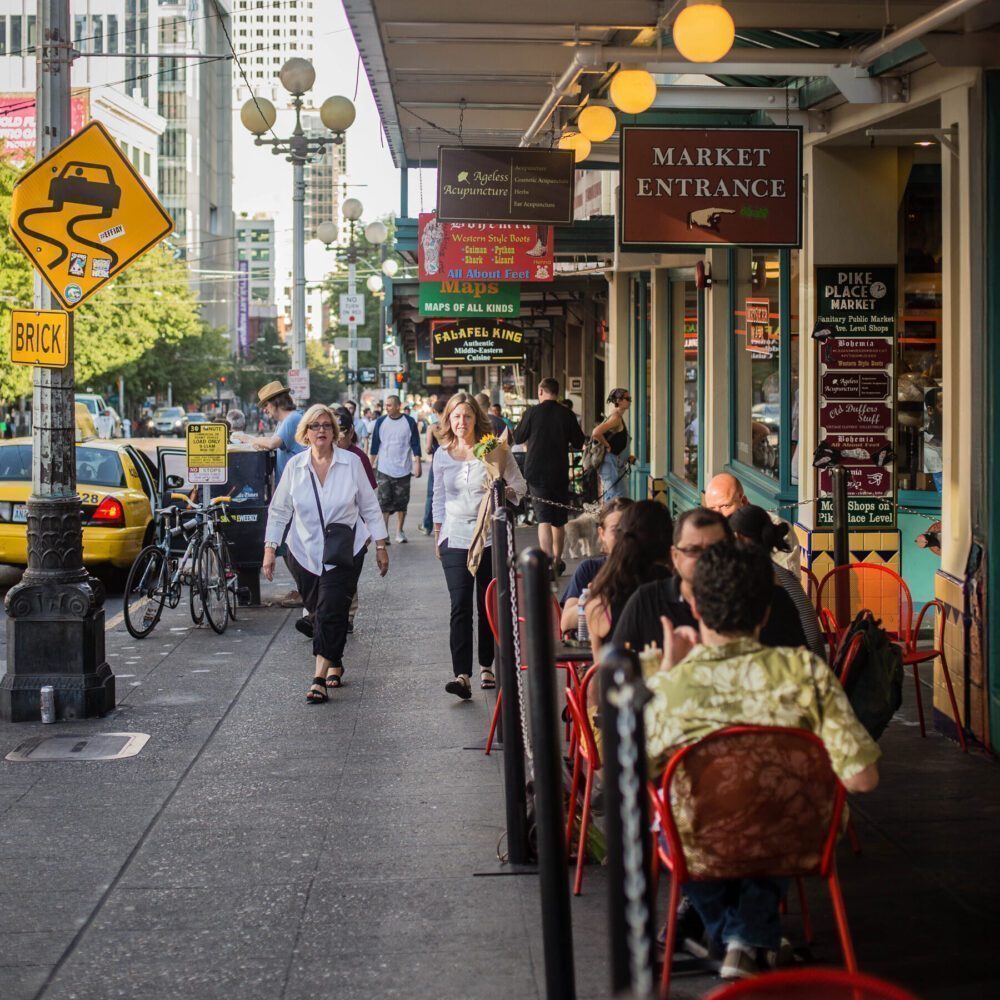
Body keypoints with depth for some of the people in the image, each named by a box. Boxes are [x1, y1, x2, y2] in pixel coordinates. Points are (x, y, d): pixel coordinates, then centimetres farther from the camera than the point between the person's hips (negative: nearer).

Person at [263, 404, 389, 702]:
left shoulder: (351, 462, -4)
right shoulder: (294, 466, 0)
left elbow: (370, 506, 4)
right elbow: (279, 510, 7)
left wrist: (380, 546, 4)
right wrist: (269, 548, 2)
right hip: (306, 552, 3)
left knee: (330, 611, -13)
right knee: (317, 612, 9)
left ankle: (320, 678, -15)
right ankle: (334, 665, 30)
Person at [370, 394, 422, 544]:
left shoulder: (409, 422, -2)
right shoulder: (381, 422, 1)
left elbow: (415, 445, 1)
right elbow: (375, 444, 7)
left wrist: (417, 464, -3)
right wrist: (371, 464, 6)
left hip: (403, 469, 0)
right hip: (384, 469, 0)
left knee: (401, 502, 6)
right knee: (384, 501, -5)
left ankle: (399, 531, 17)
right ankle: (384, 533, -4)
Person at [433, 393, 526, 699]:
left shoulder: (494, 449, -2)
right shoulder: (442, 455, 6)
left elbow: (521, 485, 1)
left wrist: (504, 492, -20)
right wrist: (437, 536, 16)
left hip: (490, 536, -1)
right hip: (455, 538, 1)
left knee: (488, 605, 9)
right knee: (460, 606, -10)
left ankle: (486, 665, 25)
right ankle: (462, 675, -17)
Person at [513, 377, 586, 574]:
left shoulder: (532, 412, -7)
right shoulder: (567, 414, -2)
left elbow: (518, 438, 3)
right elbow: (579, 442, 6)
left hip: (536, 471, -2)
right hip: (560, 472, 2)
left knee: (543, 519, -6)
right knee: (559, 520, 15)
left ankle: (547, 562, -21)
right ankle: (557, 561, 26)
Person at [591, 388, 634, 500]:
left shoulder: (618, 417, 16)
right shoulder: (615, 417, -14)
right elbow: (596, 432, -30)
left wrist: (627, 457, 14)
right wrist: (608, 447, -17)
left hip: (618, 465, 10)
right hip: (612, 465, -10)